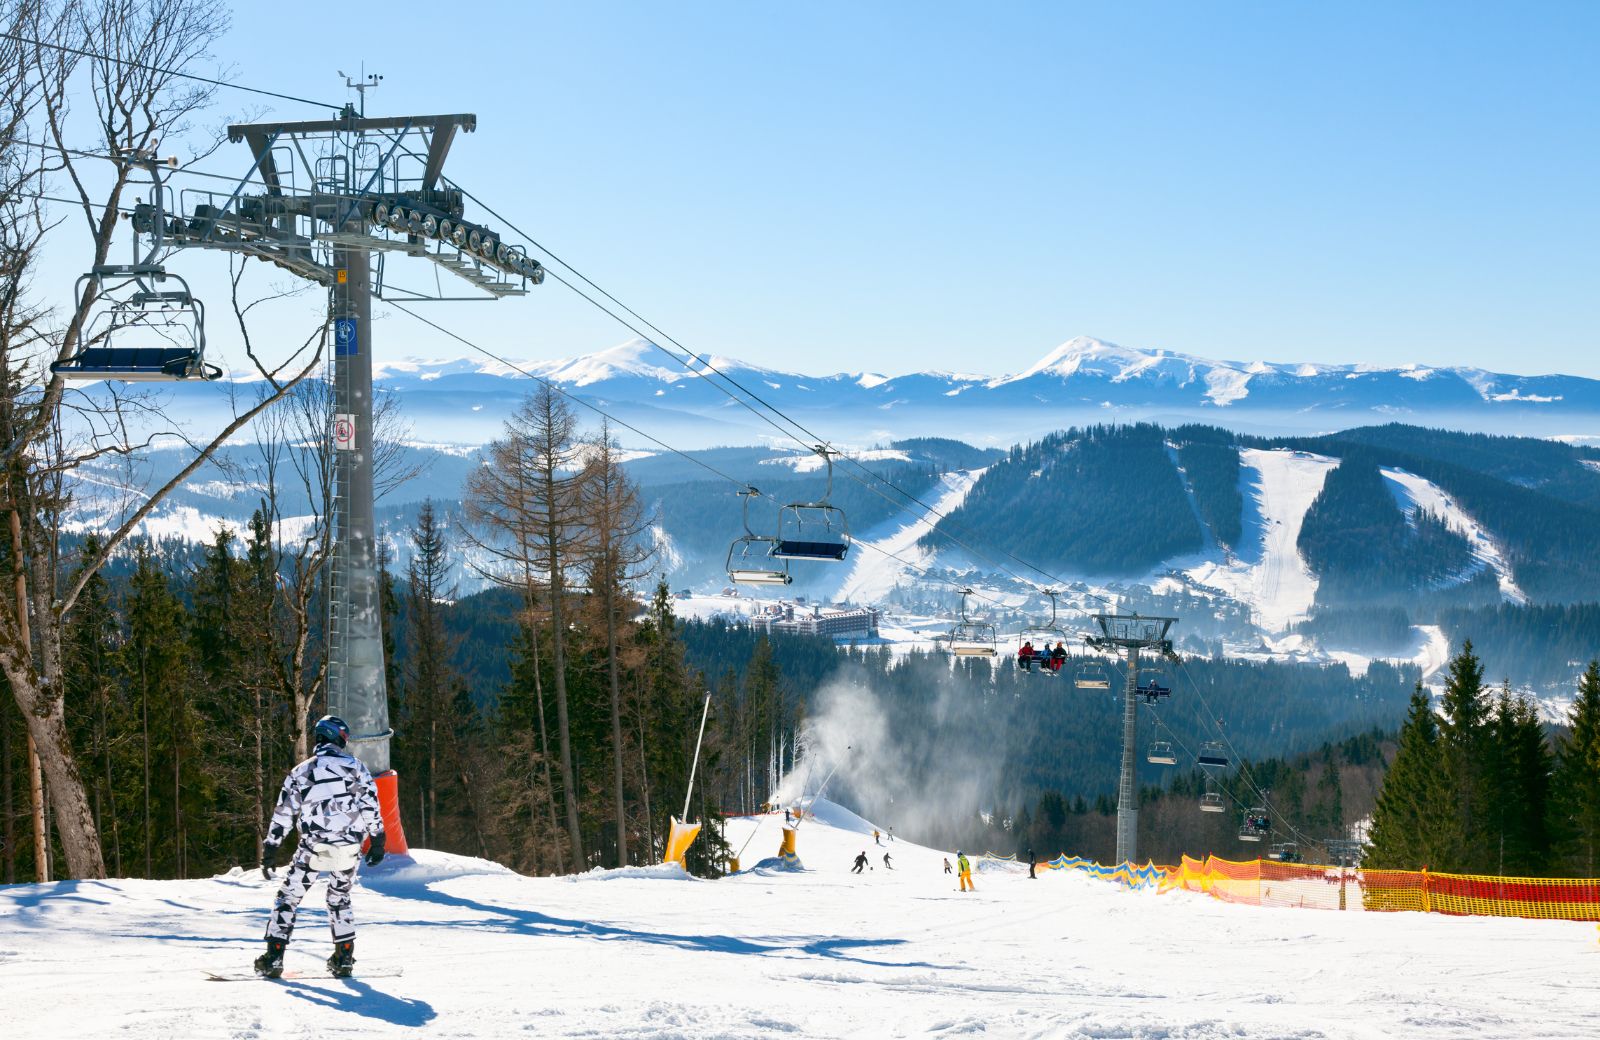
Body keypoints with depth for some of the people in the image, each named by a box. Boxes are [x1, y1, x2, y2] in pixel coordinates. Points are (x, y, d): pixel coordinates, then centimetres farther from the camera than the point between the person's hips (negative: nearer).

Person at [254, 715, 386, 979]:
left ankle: (274, 956, 0)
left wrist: (269, 851, 8)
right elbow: (371, 804, 1)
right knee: (339, 898, 21)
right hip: (349, 848, 1)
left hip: (313, 848, -1)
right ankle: (344, 958, 15)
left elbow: (283, 814, 4)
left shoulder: (301, 772, 6)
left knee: (289, 897, 9)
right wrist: (377, 840, 9)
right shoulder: (355, 766, 5)